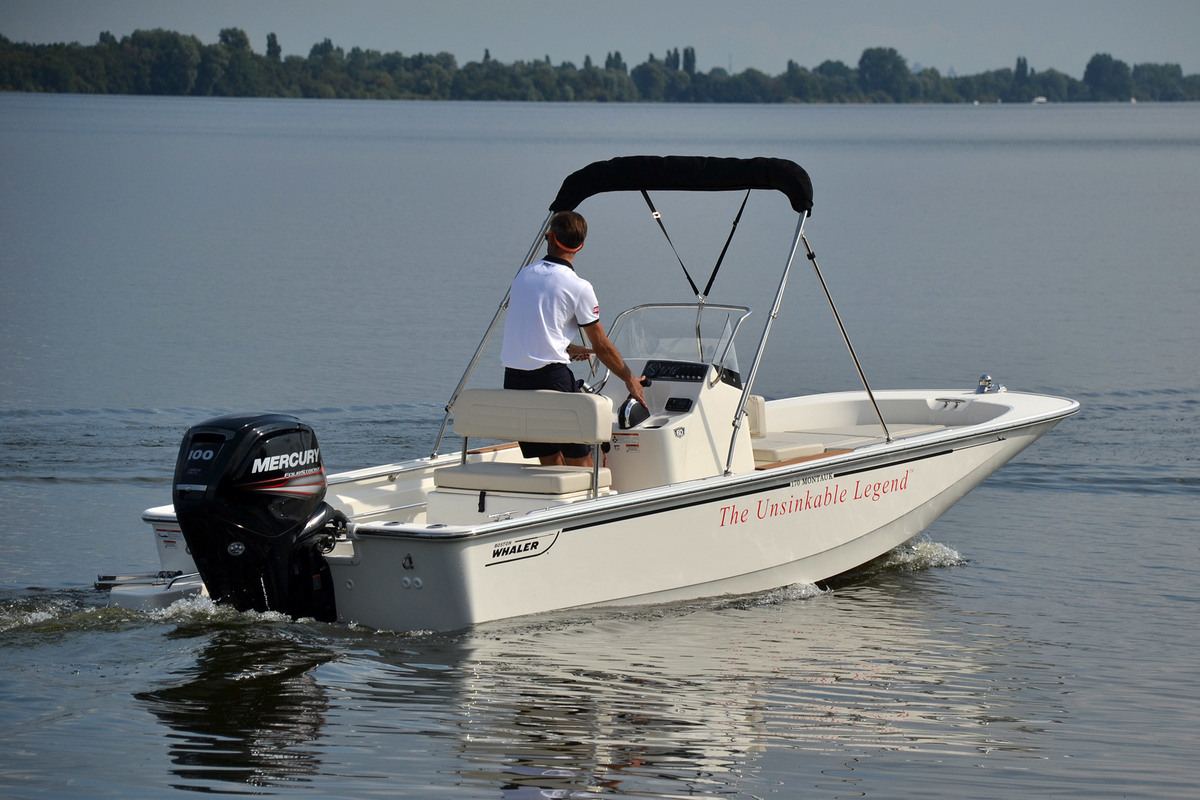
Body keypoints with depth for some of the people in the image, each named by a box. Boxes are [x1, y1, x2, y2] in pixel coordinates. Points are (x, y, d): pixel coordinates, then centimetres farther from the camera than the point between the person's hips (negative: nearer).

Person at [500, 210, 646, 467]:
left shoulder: (523, 276, 10)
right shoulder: (579, 288, -6)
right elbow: (601, 346, 1)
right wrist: (630, 379, 16)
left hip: (513, 378, 6)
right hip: (551, 378, -6)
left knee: (551, 461, 13)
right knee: (580, 463, 0)